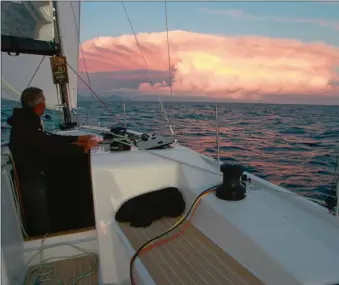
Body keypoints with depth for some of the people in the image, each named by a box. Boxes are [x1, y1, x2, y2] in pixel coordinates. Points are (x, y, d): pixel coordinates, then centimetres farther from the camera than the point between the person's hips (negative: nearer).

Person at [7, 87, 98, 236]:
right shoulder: (25, 127, -29)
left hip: (32, 176, 10)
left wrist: (77, 138, 5)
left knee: (37, 220, 25)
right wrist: (83, 148, -24)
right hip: (29, 181, -10)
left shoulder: (25, 121, 5)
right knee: (41, 225, 3)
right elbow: (52, 149, -32)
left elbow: (49, 138, 9)